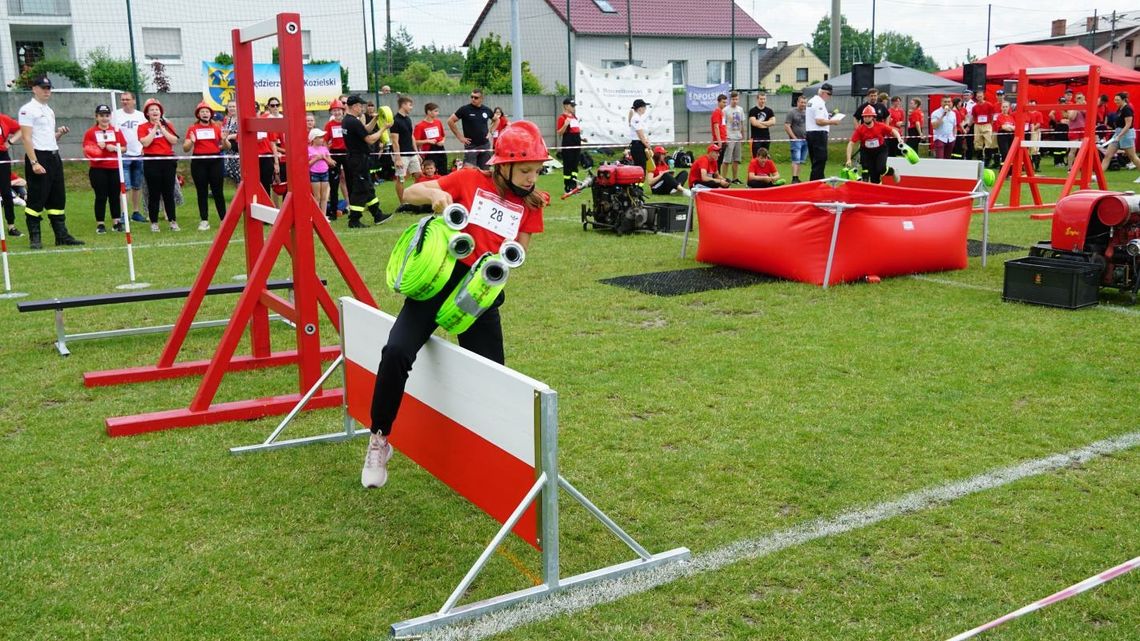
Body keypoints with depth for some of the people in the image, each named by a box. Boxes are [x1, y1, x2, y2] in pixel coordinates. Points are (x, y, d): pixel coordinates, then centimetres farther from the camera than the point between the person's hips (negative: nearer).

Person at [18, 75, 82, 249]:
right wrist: (34, 162, -21)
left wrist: (60, 134, 2)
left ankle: (62, 235, 13)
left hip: (54, 157, 8)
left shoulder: (49, 111, 19)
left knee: (58, 199, 8)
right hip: (38, 157, -8)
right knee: (36, 199, -5)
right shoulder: (28, 109, -6)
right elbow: (26, 138, -14)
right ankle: (34, 238, 1)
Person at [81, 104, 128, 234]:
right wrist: (97, 147, -15)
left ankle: (116, 222, 13)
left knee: (115, 196, 6)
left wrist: (115, 148, -10)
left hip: (114, 168, 2)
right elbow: (86, 151, 1)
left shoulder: (116, 131, 9)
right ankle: (100, 224, 4)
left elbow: (124, 148, 9)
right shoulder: (90, 132, 2)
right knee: (101, 196, -1)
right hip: (98, 169, -2)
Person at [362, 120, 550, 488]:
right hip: (441, 278, -2)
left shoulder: (530, 203, 7)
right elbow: (410, 194, 1)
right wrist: (435, 194, -21)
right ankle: (379, 440, 0)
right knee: (397, 352, -21)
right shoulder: (471, 180, 0)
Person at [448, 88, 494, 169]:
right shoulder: (465, 109, -5)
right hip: (471, 145, -4)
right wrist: (459, 136, -6)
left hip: (485, 145, 4)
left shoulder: (487, 110, 6)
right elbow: (450, 121, -3)